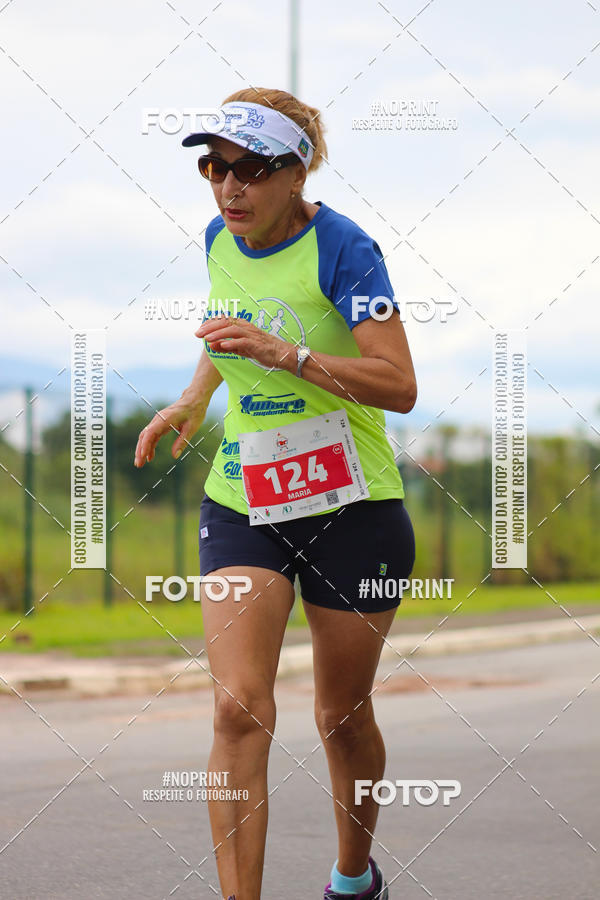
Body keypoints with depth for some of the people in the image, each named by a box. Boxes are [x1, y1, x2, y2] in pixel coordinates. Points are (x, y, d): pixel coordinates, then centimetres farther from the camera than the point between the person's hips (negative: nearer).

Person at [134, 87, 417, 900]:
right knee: (240, 709, -14)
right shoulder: (219, 239, 2)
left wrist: (285, 353, -31)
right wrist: (191, 403, 9)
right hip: (240, 501, 4)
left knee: (342, 717, 11)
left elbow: (400, 387, -23)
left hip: (350, 507, -4)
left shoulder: (341, 246, -16)